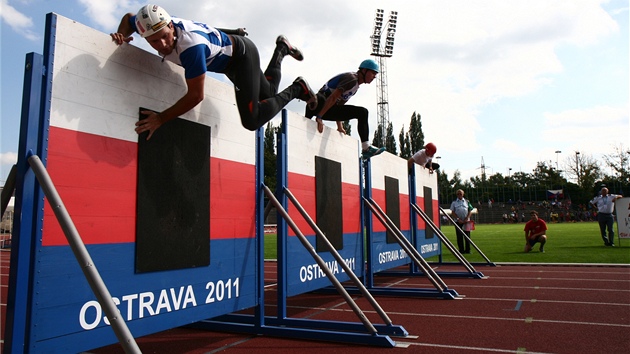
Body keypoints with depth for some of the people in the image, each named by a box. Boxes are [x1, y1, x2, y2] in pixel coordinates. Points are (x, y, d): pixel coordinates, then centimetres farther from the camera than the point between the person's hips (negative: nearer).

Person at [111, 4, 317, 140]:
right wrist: (121, 35, -17)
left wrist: (161, 118, -35)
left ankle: (296, 89, 3)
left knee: (252, 121, -15)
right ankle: (281, 49, 40)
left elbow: (195, 96, -36)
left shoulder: (191, 45, -41)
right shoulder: (153, 25, -20)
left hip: (241, 55, -7)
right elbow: (129, 17, 5)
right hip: (225, 57, 7)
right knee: (268, 93, 22)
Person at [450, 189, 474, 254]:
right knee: (459, 236, -1)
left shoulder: (467, 201, 10)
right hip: (458, 221, -1)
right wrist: (458, 219, -9)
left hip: (466, 221, 1)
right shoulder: (454, 202, 7)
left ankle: (468, 249, 8)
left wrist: (467, 218, -7)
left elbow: (470, 211, 7)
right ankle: (461, 250, 5)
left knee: (467, 236, 1)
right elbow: (453, 212, 3)